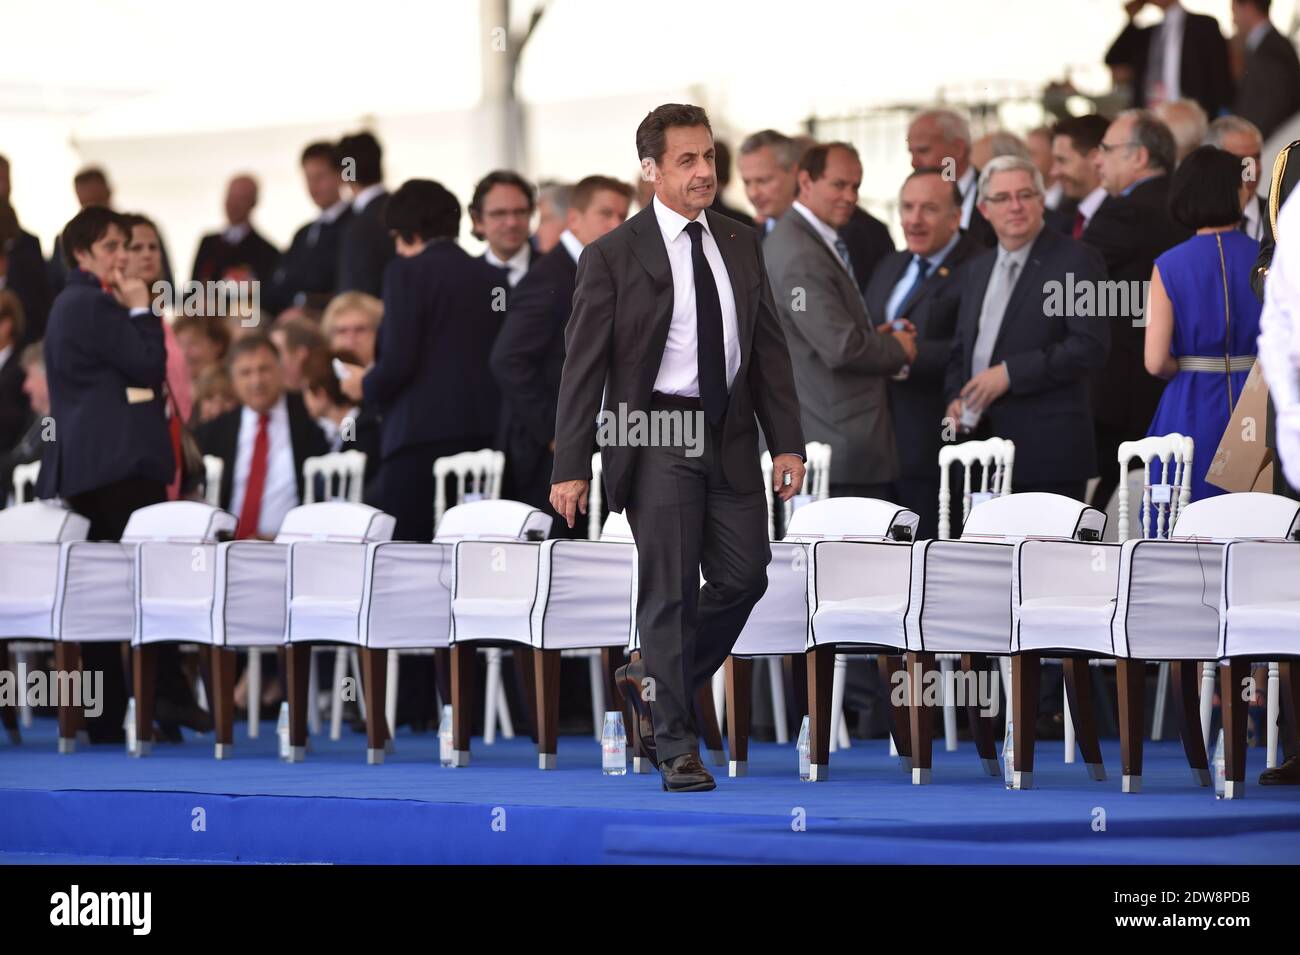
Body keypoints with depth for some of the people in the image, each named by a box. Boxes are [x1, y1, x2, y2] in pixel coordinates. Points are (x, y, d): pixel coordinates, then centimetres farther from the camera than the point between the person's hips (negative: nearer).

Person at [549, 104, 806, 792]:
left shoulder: (740, 246, 10)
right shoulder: (613, 257, -5)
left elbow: (769, 348, 13)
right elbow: (583, 365, -6)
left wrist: (787, 443, 5)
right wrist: (571, 467, -10)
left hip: (731, 437, 5)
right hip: (656, 438, -5)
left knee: (744, 576, 5)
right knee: (670, 590, -3)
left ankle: (652, 681, 27)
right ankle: (674, 744, 6)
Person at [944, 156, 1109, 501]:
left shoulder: (1075, 261, -3)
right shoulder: (978, 268, 20)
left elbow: (1090, 346, -13)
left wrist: (1011, 373, -16)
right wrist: (955, 397, 7)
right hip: (982, 443, 7)